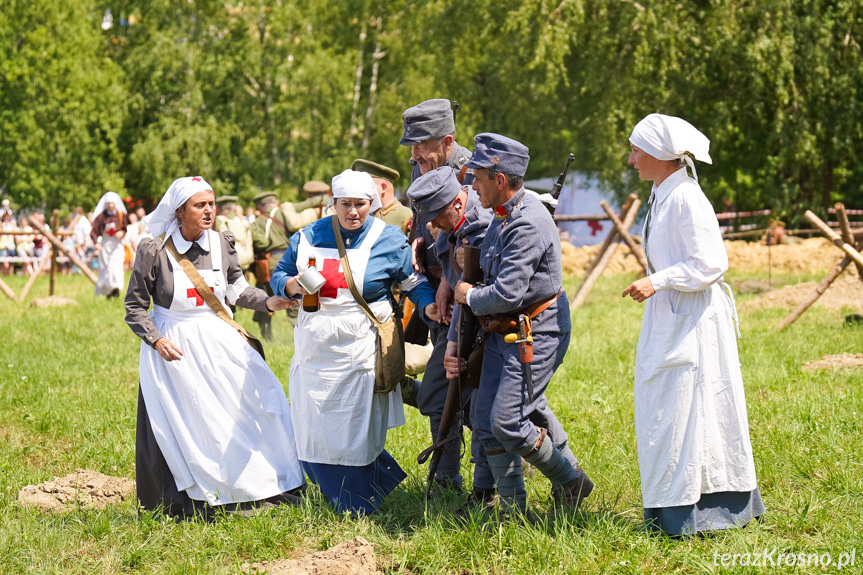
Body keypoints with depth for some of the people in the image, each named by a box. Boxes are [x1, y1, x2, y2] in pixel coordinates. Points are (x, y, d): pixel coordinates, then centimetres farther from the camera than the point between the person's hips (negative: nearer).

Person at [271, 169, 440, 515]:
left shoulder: (389, 240, -2)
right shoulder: (308, 237, 5)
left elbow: (415, 282, 5)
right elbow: (279, 275, 13)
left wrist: (428, 306, -15)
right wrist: (292, 285, -10)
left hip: (360, 352, -3)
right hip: (314, 351, 3)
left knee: (356, 435, 0)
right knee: (313, 432, 7)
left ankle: (359, 508, 18)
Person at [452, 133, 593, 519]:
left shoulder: (528, 224, -22)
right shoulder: (500, 220, 11)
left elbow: (507, 294, -28)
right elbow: (475, 282, 17)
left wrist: (470, 297, -7)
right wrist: (455, 343, 12)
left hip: (536, 334, -10)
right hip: (503, 334, 10)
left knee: (508, 421, -12)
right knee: (484, 417, 9)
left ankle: (571, 483, 8)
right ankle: (513, 508, 17)